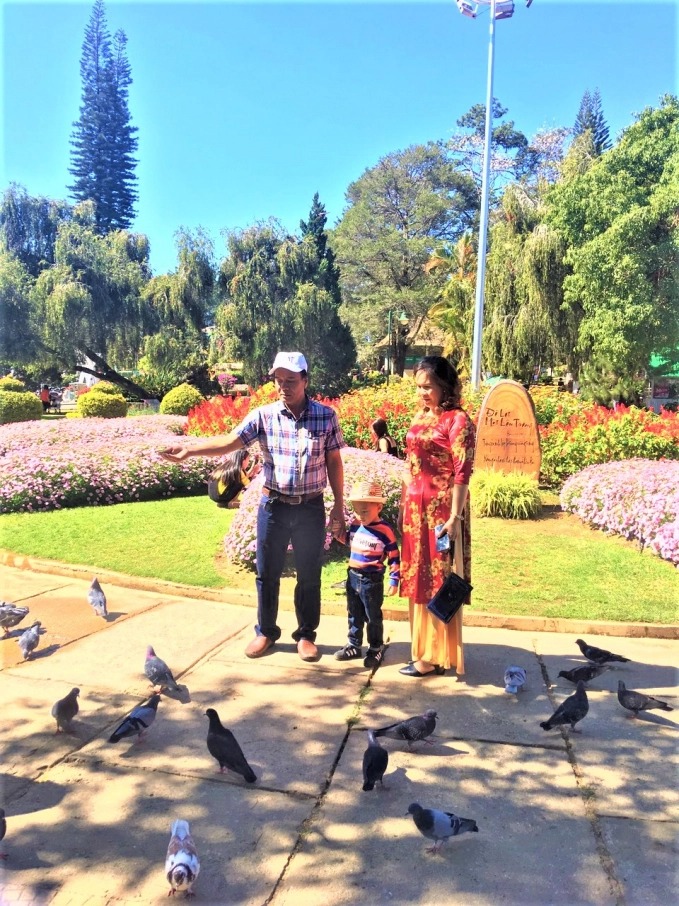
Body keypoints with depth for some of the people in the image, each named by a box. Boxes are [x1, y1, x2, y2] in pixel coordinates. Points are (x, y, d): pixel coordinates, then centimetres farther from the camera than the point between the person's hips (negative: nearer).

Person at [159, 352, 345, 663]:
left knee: (309, 575, 9)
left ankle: (306, 634, 27)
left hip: (311, 508, -1)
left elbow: (334, 462, 1)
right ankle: (266, 631, 30)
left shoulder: (326, 416, -4)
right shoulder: (263, 415, -5)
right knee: (267, 573, 11)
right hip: (273, 505, 1)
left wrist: (339, 505, 1)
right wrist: (189, 451, -28)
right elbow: (229, 442, -14)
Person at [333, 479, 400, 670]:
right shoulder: (355, 525, -2)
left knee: (373, 617, 8)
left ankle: (376, 649, 24)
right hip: (353, 576, 6)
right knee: (353, 615, 18)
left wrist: (394, 580, -11)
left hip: (372, 580, -6)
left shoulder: (384, 530, -18)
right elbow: (348, 539, 20)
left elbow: (394, 557, -12)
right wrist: (338, 531, 1)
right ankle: (353, 646, 32)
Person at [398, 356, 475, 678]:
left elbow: (462, 473, -15)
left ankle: (435, 655, 13)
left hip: (441, 509, -8)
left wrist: (455, 517, -19)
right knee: (418, 578, 14)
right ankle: (422, 646, 28)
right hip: (416, 508, 8)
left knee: (438, 580, 1)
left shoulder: (457, 420, -11)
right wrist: (402, 507, 15)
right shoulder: (419, 417, 12)